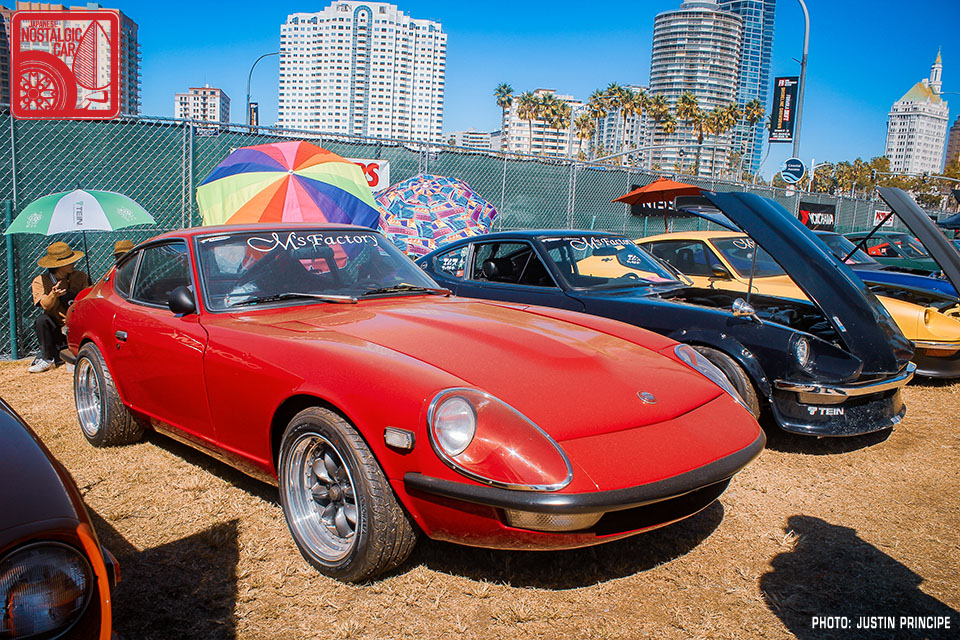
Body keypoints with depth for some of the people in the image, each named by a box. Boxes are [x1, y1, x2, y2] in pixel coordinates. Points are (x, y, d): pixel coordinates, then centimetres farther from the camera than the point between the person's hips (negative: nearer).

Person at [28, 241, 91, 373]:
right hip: (56, 329, -1)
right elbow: (45, 305, -16)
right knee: (42, 320, -30)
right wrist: (53, 295, -38)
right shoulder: (40, 281, -1)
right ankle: (48, 358, -14)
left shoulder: (80, 277, 2)